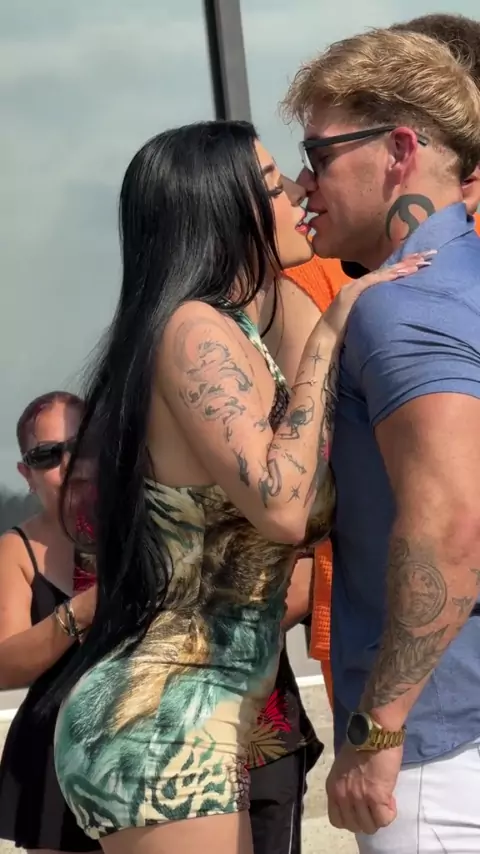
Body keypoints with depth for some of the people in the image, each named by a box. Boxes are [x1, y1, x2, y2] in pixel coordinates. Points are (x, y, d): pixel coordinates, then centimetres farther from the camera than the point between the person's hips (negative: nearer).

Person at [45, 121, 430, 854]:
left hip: (162, 720, 10)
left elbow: (308, 517, 15)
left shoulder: (222, 337, 16)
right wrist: (326, 338, -16)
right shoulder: (196, 330, -13)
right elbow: (282, 509, -26)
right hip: (166, 729, -10)